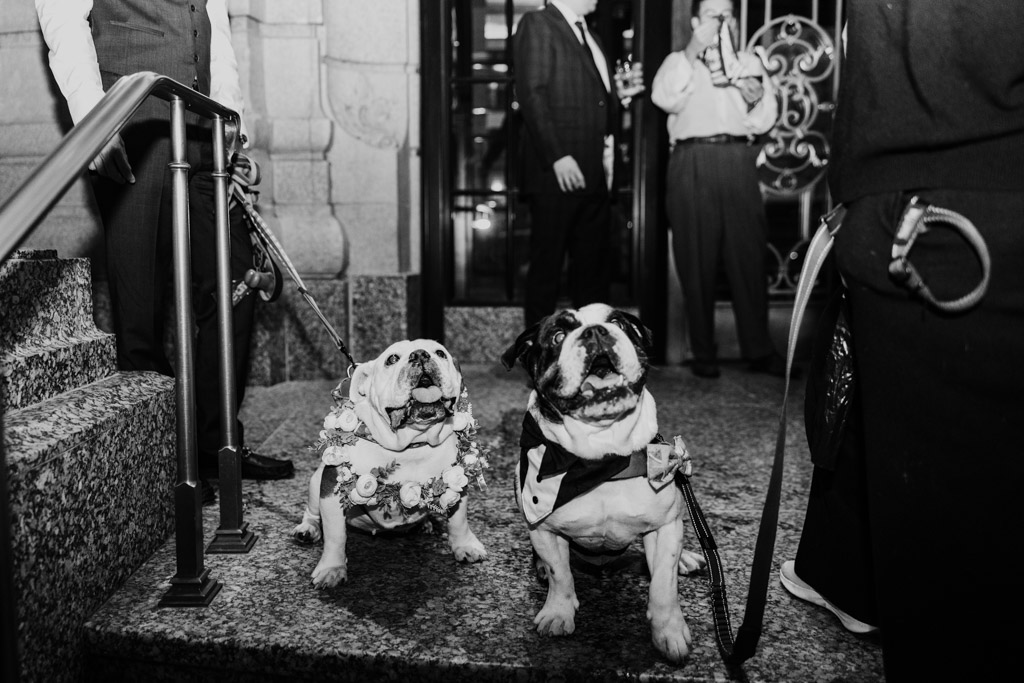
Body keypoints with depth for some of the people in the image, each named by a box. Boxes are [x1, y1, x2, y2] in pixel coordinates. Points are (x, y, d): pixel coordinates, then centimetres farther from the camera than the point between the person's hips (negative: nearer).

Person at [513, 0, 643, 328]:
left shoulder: (588, 36, 23)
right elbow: (532, 94, -13)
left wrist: (617, 91, 10)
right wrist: (556, 156, -20)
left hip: (595, 174, 8)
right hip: (558, 174, -8)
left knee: (593, 267, 10)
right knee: (547, 265, -2)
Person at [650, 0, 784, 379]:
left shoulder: (748, 62, 22)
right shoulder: (677, 61, 17)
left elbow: (764, 120, 15)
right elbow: (665, 98, -5)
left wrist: (753, 92, -3)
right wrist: (693, 51, -9)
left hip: (737, 159, 2)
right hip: (692, 161, -2)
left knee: (748, 255, -2)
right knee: (696, 260, -2)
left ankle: (758, 348, 4)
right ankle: (703, 352, 5)